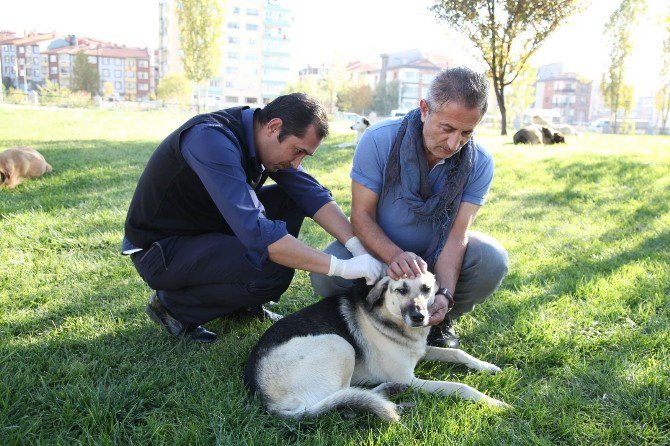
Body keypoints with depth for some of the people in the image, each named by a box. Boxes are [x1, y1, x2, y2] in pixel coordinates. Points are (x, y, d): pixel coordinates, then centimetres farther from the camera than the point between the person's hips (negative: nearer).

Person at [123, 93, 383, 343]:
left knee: (290, 199, -1)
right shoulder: (212, 140, -32)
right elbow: (256, 232, -40)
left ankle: (239, 303, 9)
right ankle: (173, 305, -3)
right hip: (159, 249, -8)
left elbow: (312, 194, -6)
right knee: (274, 270, -28)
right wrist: (343, 268, -37)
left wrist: (359, 248, -19)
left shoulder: (262, 138, -5)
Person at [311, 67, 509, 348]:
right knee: (326, 276, -29)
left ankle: (439, 320, 2)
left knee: (492, 261, -27)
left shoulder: (479, 163, -19)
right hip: (380, 248, -1)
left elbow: (457, 234, -22)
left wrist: (444, 294, -39)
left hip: (438, 252, 2)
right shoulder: (379, 140, -25)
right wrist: (395, 256, -43)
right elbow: (362, 216, -23)